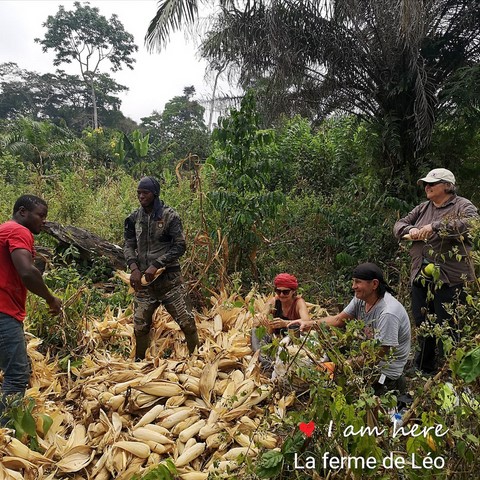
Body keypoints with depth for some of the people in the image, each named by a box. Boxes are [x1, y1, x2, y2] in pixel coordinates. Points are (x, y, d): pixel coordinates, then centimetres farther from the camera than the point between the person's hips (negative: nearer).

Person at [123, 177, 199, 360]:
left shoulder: (170, 216, -7)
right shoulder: (134, 218, 6)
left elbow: (180, 246, -11)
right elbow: (129, 246, 8)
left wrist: (156, 265, -17)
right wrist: (134, 268, -11)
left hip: (169, 277, -3)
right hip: (144, 278, 4)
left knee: (186, 321, -1)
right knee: (140, 325, 11)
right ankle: (139, 362, 34)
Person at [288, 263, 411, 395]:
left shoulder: (388, 313, -28)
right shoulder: (361, 298, -4)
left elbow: (378, 355, -26)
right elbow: (338, 320, 2)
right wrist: (309, 323, -10)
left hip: (385, 371, -8)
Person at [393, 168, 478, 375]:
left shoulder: (462, 206, -3)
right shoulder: (422, 208, 15)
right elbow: (399, 225, 16)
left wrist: (434, 226, -27)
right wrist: (410, 230, -7)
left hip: (449, 279, -6)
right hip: (421, 277, 6)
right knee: (422, 324, 15)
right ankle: (423, 368, 32)